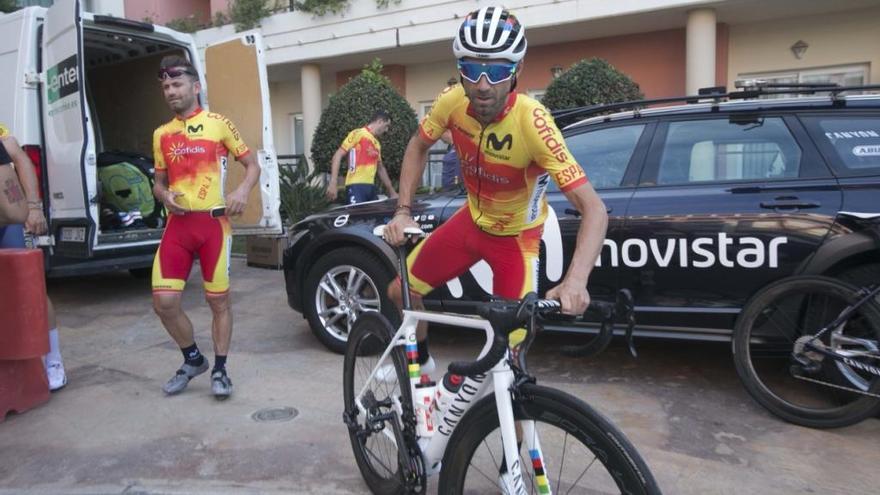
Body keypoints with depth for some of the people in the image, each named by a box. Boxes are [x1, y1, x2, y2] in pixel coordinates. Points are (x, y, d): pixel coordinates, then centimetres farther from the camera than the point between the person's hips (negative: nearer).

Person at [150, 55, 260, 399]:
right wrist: (164, 196, -2)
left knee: (219, 301, 2)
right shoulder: (161, 134, 15)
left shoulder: (218, 124, 3)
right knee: (164, 302, -4)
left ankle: (220, 369, 18)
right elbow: (159, 180, 22)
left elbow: (252, 165, 6)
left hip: (213, 222, -4)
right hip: (177, 223, 4)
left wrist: (242, 191, -14)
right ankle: (193, 359, 20)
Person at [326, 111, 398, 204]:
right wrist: (333, 183, -17)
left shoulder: (377, 144, 21)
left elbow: (381, 169, 31)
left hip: (371, 187, 8)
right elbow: (337, 156, -7)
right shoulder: (358, 134, -1)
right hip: (356, 186, -8)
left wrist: (392, 192, 30)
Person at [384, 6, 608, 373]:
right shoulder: (452, 102, -21)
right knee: (400, 292, 6)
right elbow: (418, 147, 1)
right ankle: (420, 361, 35)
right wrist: (403, 211, -10)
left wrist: (576, 279, -53)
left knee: (509, 348, -6)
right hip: (472, 219, 5)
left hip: (516, 235, -4)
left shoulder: (532, 123, -35)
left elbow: (594, 209, -38)